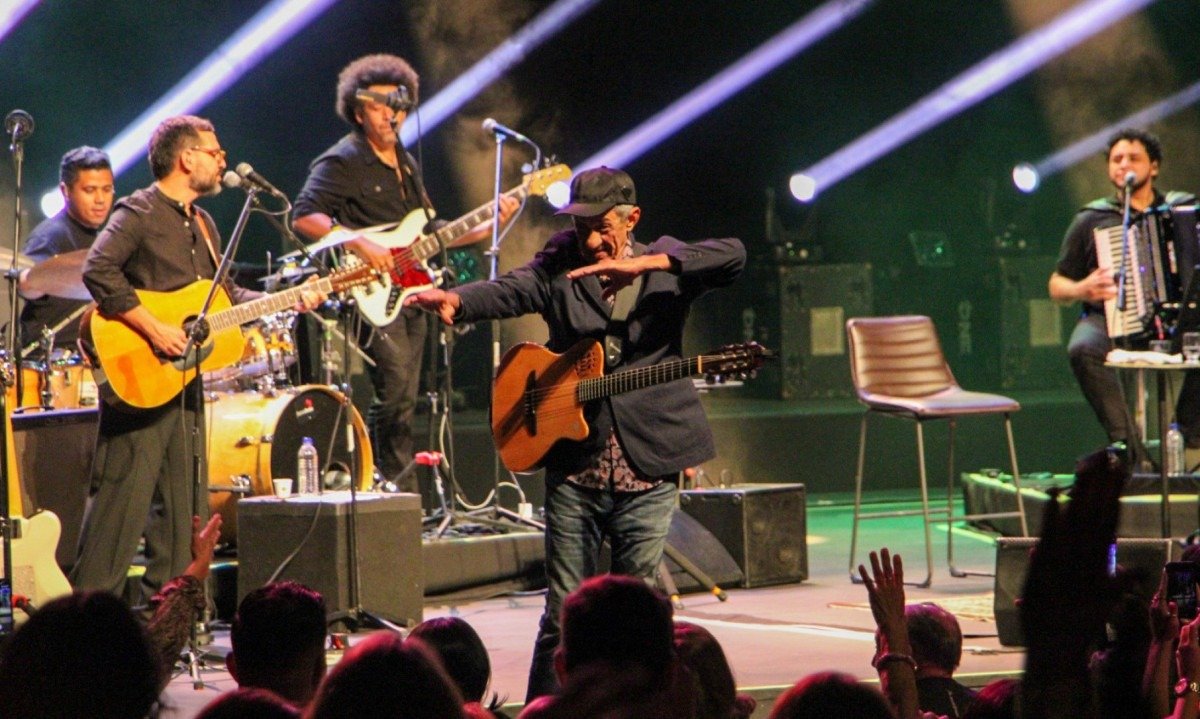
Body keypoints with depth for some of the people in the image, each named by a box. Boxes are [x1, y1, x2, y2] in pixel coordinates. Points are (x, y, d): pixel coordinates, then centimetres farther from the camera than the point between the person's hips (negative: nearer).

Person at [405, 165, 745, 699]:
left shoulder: (665, 261, 4)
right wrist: (457, 301, -37)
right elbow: (512, 290, -15)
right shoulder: (561, 265, 4)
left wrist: (644, 263, -23)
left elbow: (732, 256, -12)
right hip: (573, 469, 0)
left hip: (646, 471, 0)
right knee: (563, 615, 1)